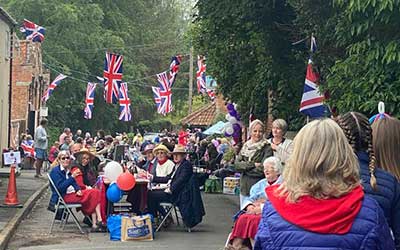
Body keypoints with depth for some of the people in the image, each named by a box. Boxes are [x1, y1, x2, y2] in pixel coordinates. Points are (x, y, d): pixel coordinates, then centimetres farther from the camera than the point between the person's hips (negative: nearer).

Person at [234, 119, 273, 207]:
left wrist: (245, 167, -6)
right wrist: (253, 164, -12)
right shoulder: (245, 146, 11)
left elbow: (262, 170, -16)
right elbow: (236, 165, 0)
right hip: (244, 188, 6)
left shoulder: (267, 148, -6)